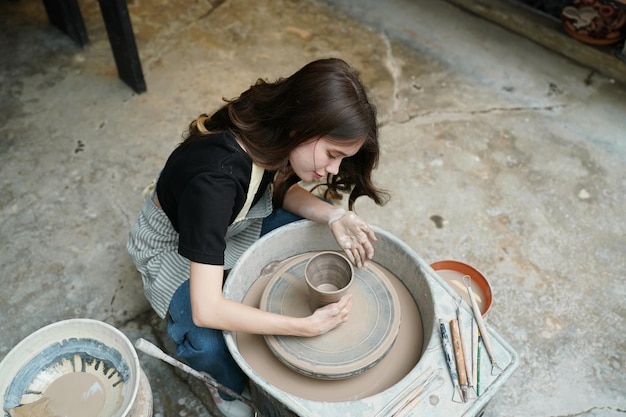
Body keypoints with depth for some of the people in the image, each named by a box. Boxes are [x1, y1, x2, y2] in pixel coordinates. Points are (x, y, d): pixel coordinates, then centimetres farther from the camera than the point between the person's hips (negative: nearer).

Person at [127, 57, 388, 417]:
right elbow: (206, 311, -40)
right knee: (209, 343, -28)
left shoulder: (272, 132, -23)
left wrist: (334, 216, -20)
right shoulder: (215, 179, -42)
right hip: (177, 245, -6)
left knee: (323, 221, -3)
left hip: (237, 220, 6)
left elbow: (281, 188, -1)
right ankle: (233, 387, 8)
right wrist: (309, 326, -35)